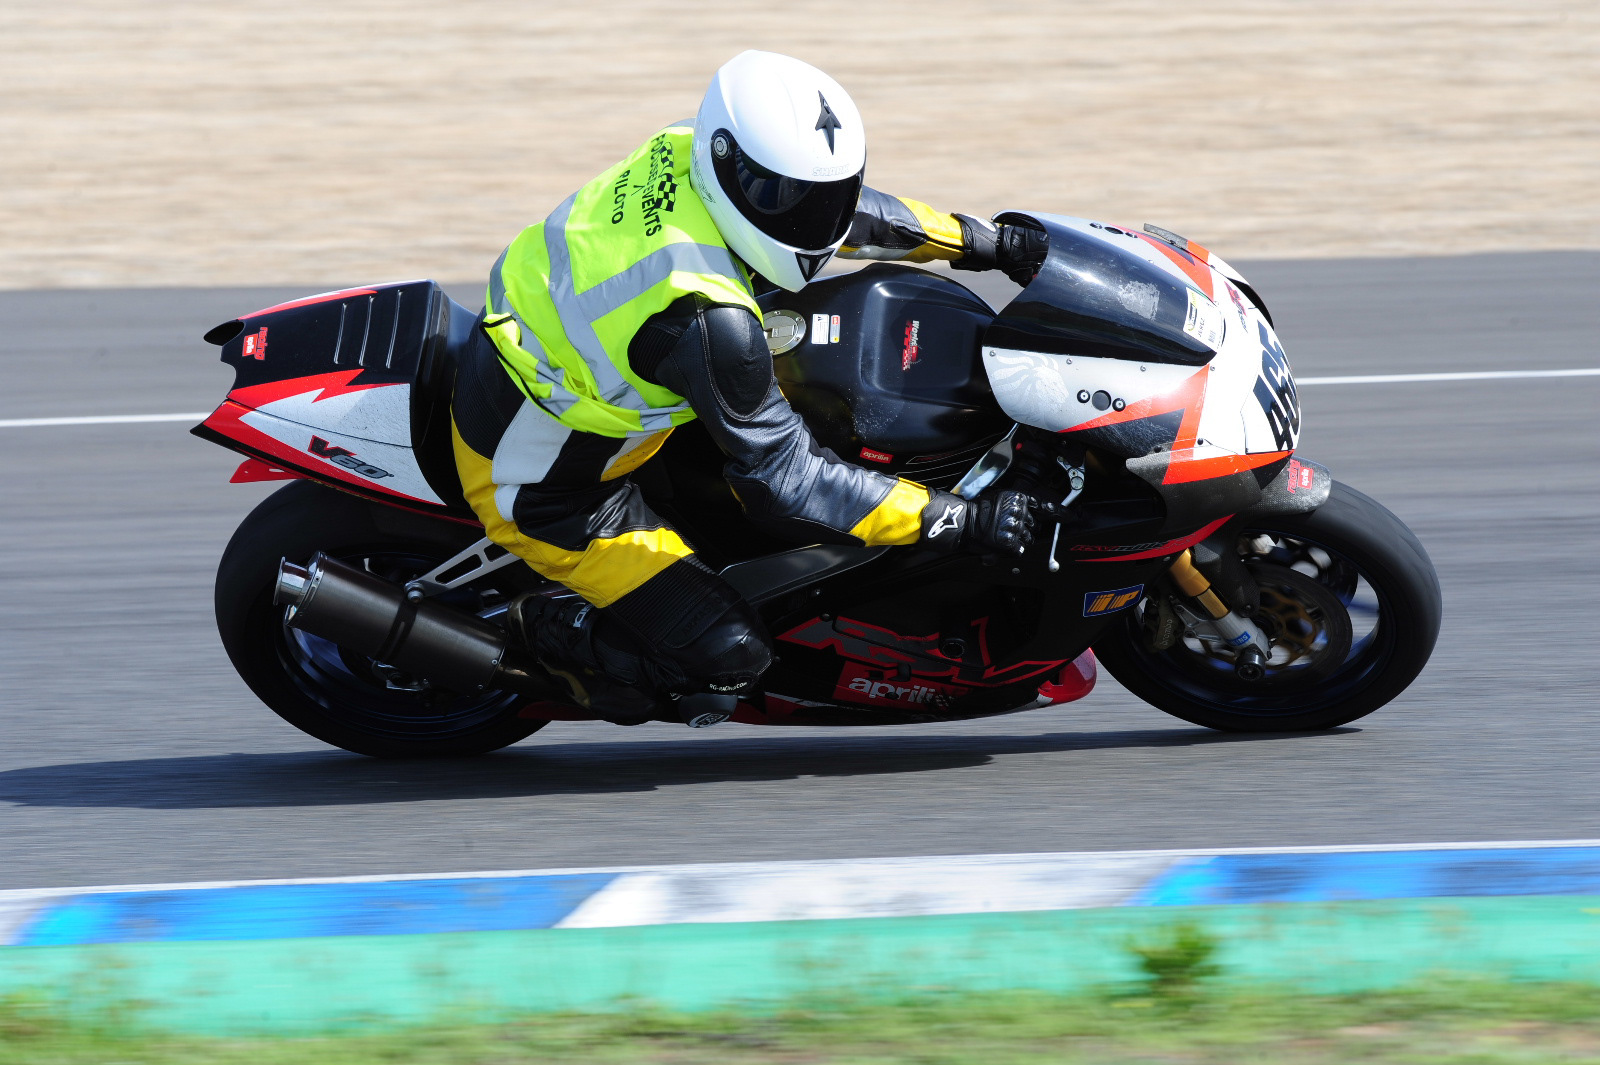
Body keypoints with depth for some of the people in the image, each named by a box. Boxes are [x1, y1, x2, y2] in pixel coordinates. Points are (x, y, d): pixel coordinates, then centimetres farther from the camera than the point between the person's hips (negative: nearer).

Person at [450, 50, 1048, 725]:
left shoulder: (688, 156, -14)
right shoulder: (706, 319, -38)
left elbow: (827, 204, 7)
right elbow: (784, 482, -30)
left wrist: (982, 243, 12)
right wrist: (962, 522, -28)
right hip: (541, 488, -9)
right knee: (729, 653, -11)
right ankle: (549, 634, 9)